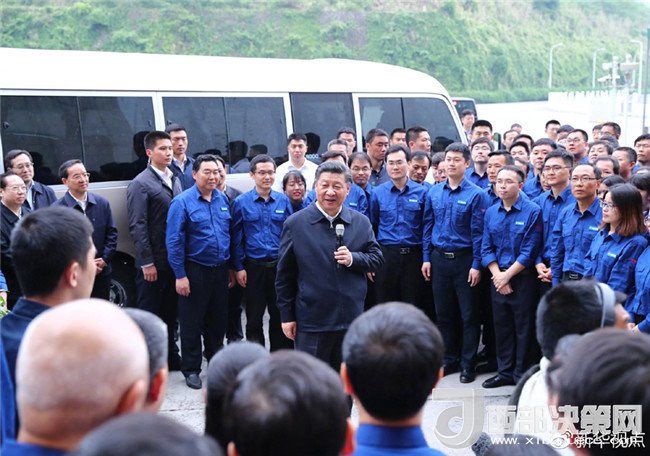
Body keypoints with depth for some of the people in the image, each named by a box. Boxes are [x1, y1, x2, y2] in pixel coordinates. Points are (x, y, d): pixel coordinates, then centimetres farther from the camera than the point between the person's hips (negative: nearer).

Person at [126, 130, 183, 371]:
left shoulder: (174, 180, 12)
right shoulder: (140, 184, -10)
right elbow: (138, 226, -14)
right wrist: (147, 263, -16)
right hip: (154, 262, -7)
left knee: (171, 310, 16)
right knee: (149, 313, 4)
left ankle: (170, 356, 29)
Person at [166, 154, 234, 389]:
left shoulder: (223, 199, 6)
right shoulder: (182, 202, -10)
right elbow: (174, 241, -12)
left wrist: (232, 267, 11)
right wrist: (180, 275, -14)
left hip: (221, 269, 5)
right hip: (195, 271, -5)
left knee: (218, 319, 15)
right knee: (192, 322, 4)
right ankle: (191, 369, 16)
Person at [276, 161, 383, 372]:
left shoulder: (362, 222, 5)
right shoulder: (295, 224, -3)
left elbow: (377, 258, 8)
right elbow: (284, 274, 1)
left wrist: (353, 259, -13)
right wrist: (287, 316, 0)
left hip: (352, 320, 3)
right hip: (311, 322, -3)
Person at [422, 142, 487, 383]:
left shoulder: (476, 194, -7)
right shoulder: (434, 192, 6)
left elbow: (478, 232, -9)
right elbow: (428, 227, 10)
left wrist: (476, 265, -13)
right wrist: (426, 258, 5)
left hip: (464, 259, -4)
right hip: (439, 259, 4)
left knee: (468, 314, 2)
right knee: (443, 313, 11)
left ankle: (468, 363, 12)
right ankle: (449, 359, 23)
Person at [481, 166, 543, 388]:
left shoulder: (532, 211, -10)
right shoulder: (491, 212, 7)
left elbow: (530, 251, -13)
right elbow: (486, 248, 6)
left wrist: (507, 275, -13)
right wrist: (497, 275, -7)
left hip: (522, 278, -5)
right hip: (498, 279, 5)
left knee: (523, 328, 3)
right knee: (501, 326, 13)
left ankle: (522, 375, 15)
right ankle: (505, 372, 25)